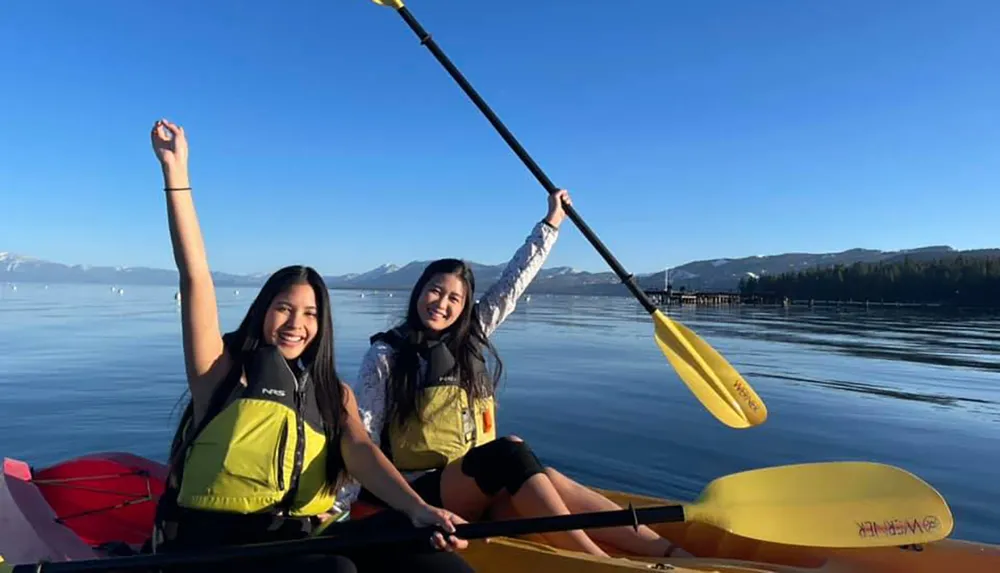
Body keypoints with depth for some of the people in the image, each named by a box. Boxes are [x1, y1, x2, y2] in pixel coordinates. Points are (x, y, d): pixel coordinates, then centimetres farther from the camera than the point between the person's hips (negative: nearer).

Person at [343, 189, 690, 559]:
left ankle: (666, 552, -37)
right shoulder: (385, 354, -2)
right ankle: (600, 562, -37)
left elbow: (514, 280, 13)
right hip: (420, 491, -4)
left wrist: (551, 223, 16)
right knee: (509, 451, -32)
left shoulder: (470, 338, 11)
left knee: (546, 483, -26)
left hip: (481, 488, 5)